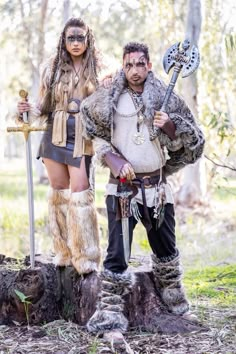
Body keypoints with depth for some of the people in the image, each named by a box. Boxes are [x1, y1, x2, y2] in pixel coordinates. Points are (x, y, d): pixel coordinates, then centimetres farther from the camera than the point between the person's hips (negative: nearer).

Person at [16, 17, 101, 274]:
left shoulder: (97, 70, 4)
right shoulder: (52, 67, 6)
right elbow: (46, 106, 8)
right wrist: (29, 111, -10)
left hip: (82, 138, -2)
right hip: (55, 136, 2)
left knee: (80, 193, -9)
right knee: (59, 192, 6)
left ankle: (84, 257, -4)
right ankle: (64, 251, 17)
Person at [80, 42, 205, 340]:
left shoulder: (166, 99, 0)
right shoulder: (108, 100, -3)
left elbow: (194, 140, 5)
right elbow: (95, 136, 10)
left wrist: (171, 125, -14)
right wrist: (114, 160, -4)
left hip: (157, 188, 3)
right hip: (122, 189, -2)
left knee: (166, 250, 18)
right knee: (118, 254, -6)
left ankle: (175, 304, 37)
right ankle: (110, 317, 0)